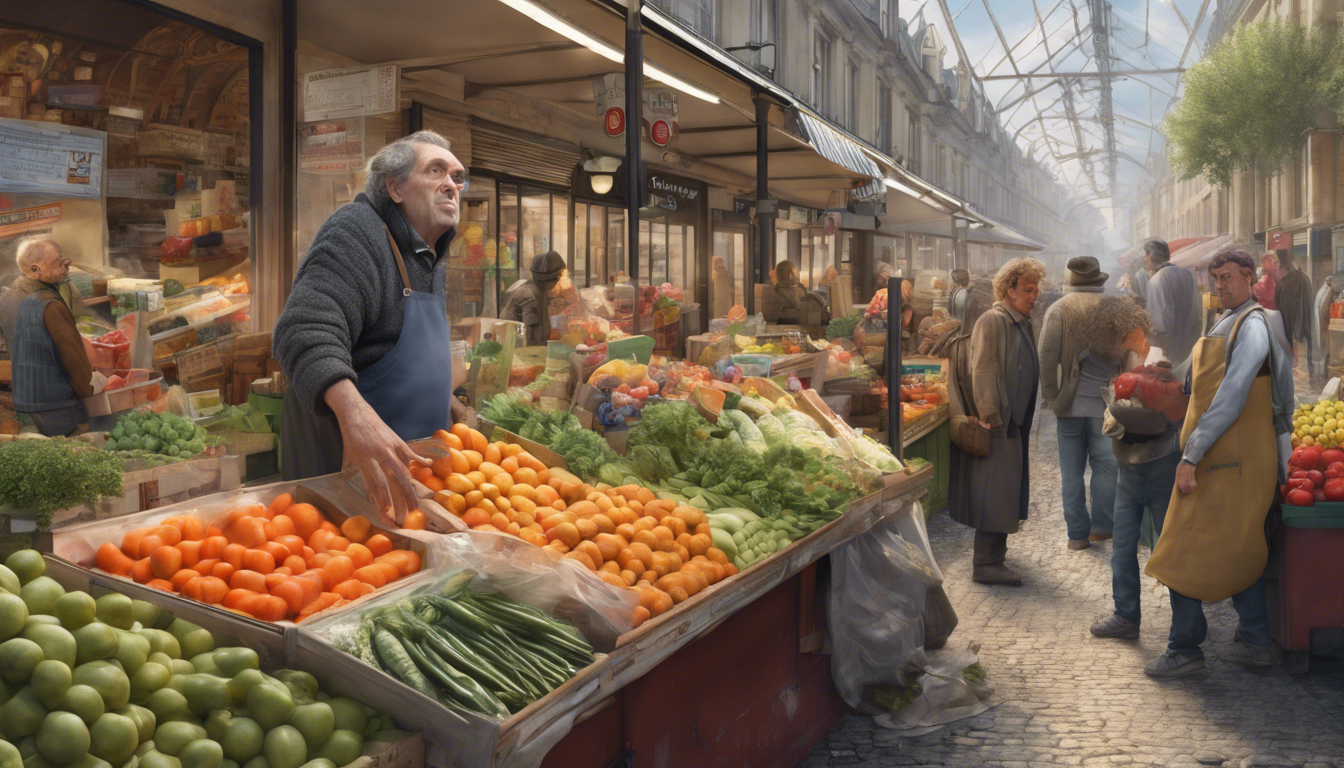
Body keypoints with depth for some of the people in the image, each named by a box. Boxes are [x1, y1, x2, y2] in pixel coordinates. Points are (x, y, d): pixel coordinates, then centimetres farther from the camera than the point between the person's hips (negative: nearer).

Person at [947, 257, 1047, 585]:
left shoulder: (1023, 322, 16)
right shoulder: (993, 320, -13)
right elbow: (983, 372, -19)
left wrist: (1022, 418, 18)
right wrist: (990, 417, -22)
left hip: (1014, 422, 9)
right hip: (997, 423, -9)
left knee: (1005, 492, 15)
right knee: (995, 491, -8)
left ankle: (992, 553, 26)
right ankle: (986, 564, -3)